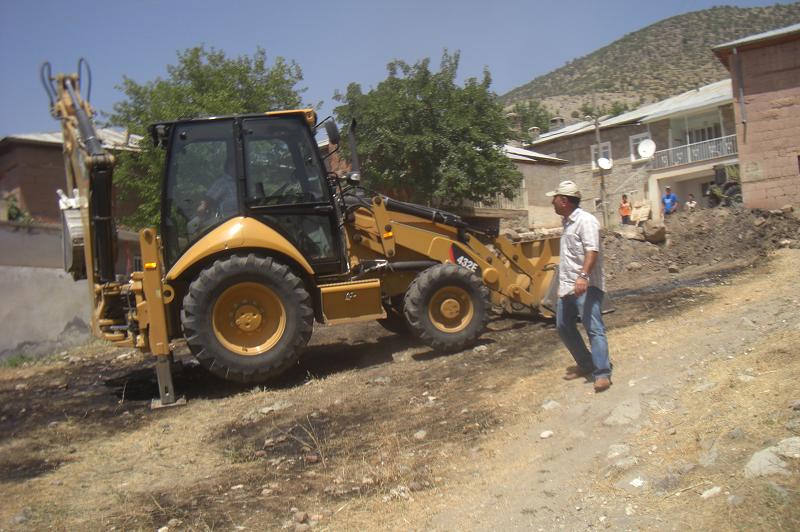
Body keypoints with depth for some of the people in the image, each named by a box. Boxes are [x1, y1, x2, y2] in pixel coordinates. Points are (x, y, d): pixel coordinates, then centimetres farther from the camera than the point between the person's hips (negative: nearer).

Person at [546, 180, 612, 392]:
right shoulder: (568, 222, 18)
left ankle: (602, 373, -10)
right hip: (567, 286, 10)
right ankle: (585, 364, 25)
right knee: (564, 327, 13)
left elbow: (592, 250, -26)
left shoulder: (585, 220, -13)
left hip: (586, 286, -10)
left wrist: (583, 276, -38)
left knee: (594, 328, -11)